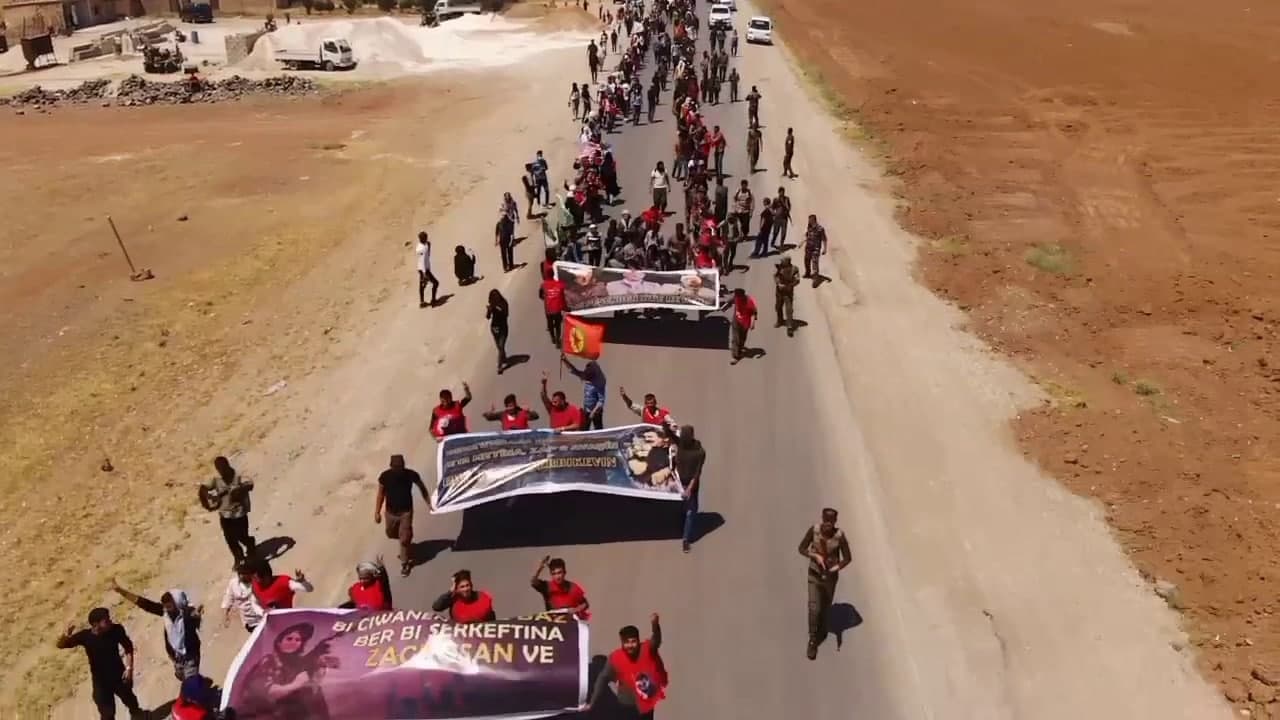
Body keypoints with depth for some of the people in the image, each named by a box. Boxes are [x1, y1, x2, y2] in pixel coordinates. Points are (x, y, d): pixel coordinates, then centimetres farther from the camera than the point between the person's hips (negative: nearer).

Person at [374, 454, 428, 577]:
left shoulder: (411, 474, -19)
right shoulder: (385, 476, -18)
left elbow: (421, 488, -1)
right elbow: (381, 494, -4)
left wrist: (428, 503, 4)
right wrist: (377, 512, -3)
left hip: (406, 511, -2)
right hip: (390, 511, 3)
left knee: (404, 539, -3)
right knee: (391, 534, 21)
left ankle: (405, 564, 15)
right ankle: (407, 544, 53)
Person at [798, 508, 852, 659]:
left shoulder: (840, 536, -21)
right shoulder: (814, 530, -19)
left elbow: (847, 558, -10)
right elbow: (802, 549, -9)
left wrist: (836, 568, -24)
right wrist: (815, 556, -24)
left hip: (831, 576, 1)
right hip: (814, 574, -1)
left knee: (826, 608, 21)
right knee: (814, 608, -10)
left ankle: (821, 633, 50)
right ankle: (812, 640, 8)